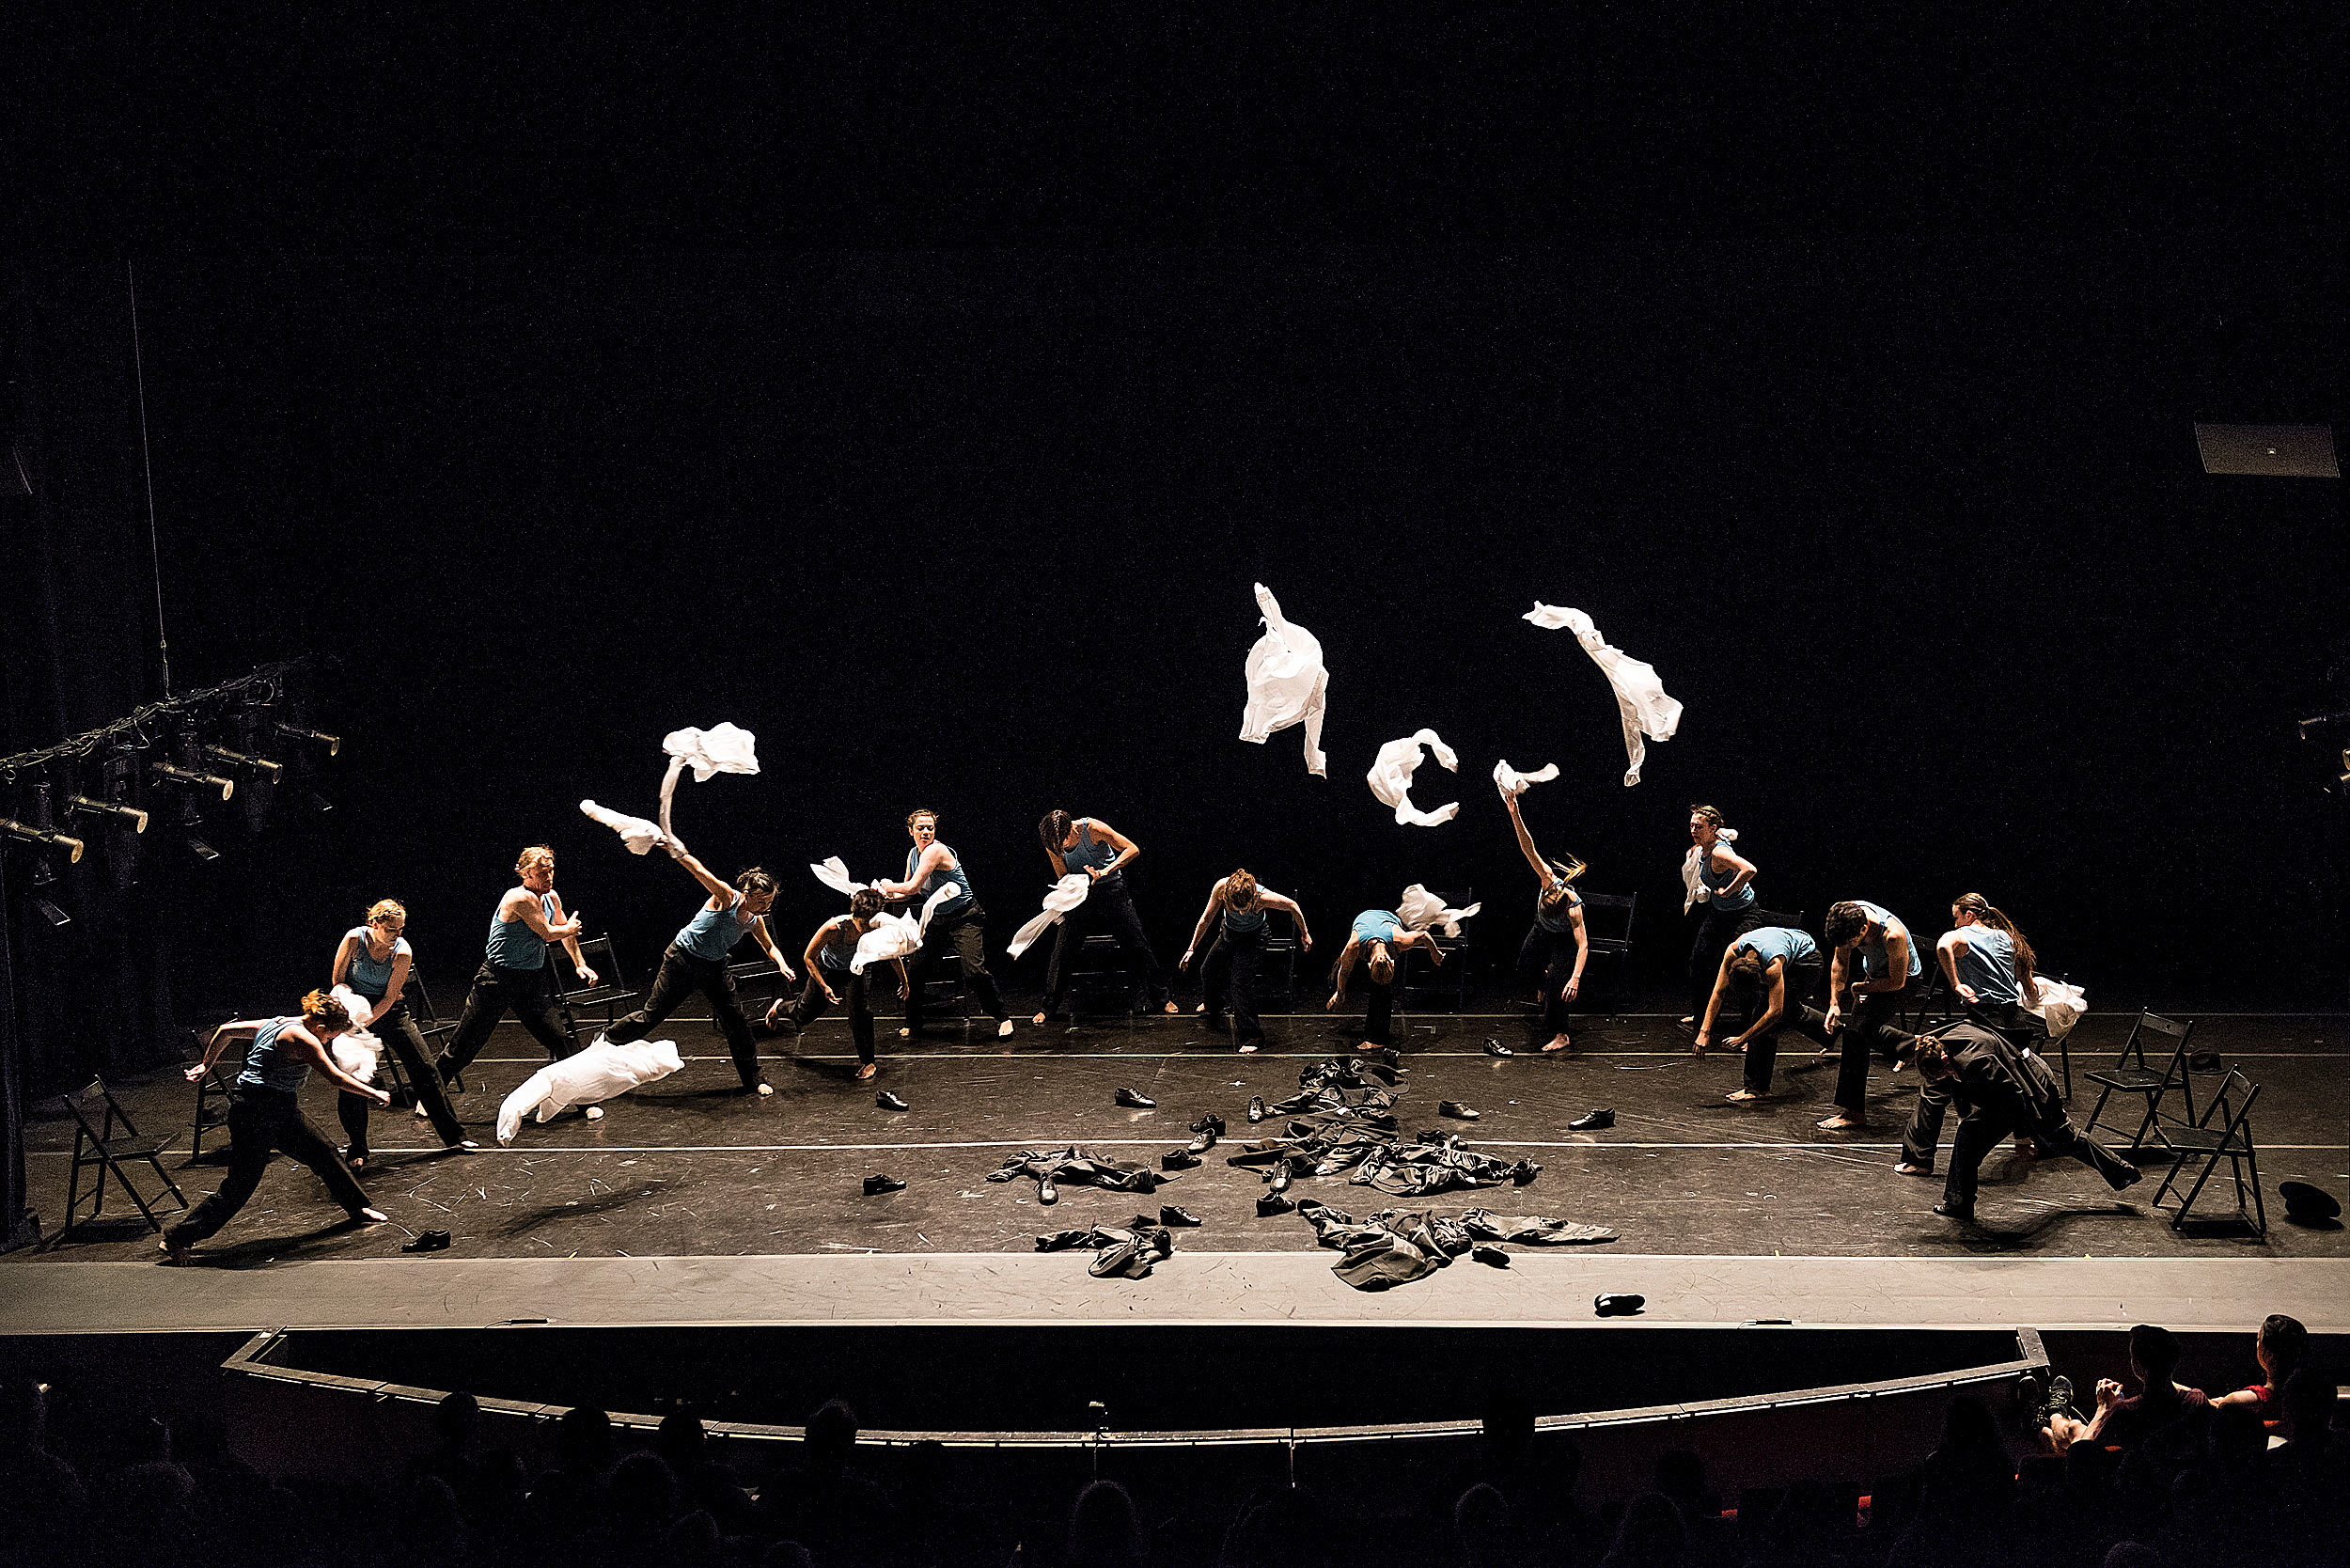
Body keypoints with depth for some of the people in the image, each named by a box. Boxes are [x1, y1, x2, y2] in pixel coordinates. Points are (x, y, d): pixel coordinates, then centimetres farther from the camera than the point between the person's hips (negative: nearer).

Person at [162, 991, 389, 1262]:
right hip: (259, 1113, -11)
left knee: (324, 1153, 18)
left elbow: (225, 1030, 18)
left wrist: (206, 1065, 29)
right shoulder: (301, 1038, -16)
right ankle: (177, 1239, -2)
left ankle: (358, 1208, 35)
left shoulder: (273, 1024, 12)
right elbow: (335, 1077, -19)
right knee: (238, 1187, -7)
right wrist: (374, 1094, -10)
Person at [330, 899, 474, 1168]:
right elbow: (338, 981, -8)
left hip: (389, 1011, 1)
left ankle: (453, 1135, 10)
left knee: (424, 1068, -2)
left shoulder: (402, 952, -18)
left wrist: (363, 1022, -25)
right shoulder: (355, 938, -18)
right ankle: (355, 1151, 4)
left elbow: (389, 998, -16)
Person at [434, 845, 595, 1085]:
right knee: (466, 1044, 0)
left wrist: (579, 964, 21)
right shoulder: (522, 898, -20)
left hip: (533, 980, 7)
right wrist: (570, 928, 2)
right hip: (498, 980, -7)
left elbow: (566, 932, 25)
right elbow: (548, 933, -19)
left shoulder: (551, 898, 6)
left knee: (565, 1039, 0)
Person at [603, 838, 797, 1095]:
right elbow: (700, 873, -41)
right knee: (651, 1015, 0)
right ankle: (605, 1041, 23)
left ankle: (752, 1081, 14)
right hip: (683, 961, -6)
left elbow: (769, 946, 15)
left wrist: (782, 964, -5)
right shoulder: (726, 898, -25)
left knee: (737, 1023, 2)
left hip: (715, 968, 6)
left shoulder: (755, 921, -5)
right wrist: (682, 855, -58)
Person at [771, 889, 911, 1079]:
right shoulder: (834, 928, -41)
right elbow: (809, 957, -26)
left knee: (860, 1013, -18)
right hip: (826, 970, -1)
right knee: (804, 1016, 15)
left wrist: (904, 980, 1)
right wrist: (824, 987, -31)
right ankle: (780, 1006, 50)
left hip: (853, 971, 1)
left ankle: (867, 1061, 0)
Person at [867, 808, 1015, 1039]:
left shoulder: (936, 850, -22)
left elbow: (912, 887, -26)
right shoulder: (913, 854, 6)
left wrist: (888, 886, -7)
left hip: (965, 918, -8)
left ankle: (1002, 1017, -1)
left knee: (974, 972, -19)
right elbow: (909, 893, 16)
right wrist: (886, 894, -2)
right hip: (937, 920, 8)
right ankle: (913, 1027, 17)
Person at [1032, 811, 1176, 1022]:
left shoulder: (1092, 828, -22)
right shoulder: (1052, 845, -10)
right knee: (1062, 949, -6)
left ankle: (1160, 998, 11)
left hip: (1110, 888, -3)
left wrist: (1106, 871, -35)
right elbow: (1062, 876, 4)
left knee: (1137, 944, -2)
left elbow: (1132, 850, -22)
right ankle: (1050, 1007, 5)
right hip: (1080, 893, 3)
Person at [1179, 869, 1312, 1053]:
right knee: (1208, 972, 21)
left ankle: (1250, 1035, -10)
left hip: (1252, 939, -4)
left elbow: (1292, 906, -19)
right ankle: (1214, 1005, 55)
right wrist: (1192, 948, -8)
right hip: (1228, 934, 4)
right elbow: (1207, 918, -15)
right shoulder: (1221, 887, -33)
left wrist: (1304, 934, -5)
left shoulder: (1262, 897, -39)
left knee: (1241, 981, -21)